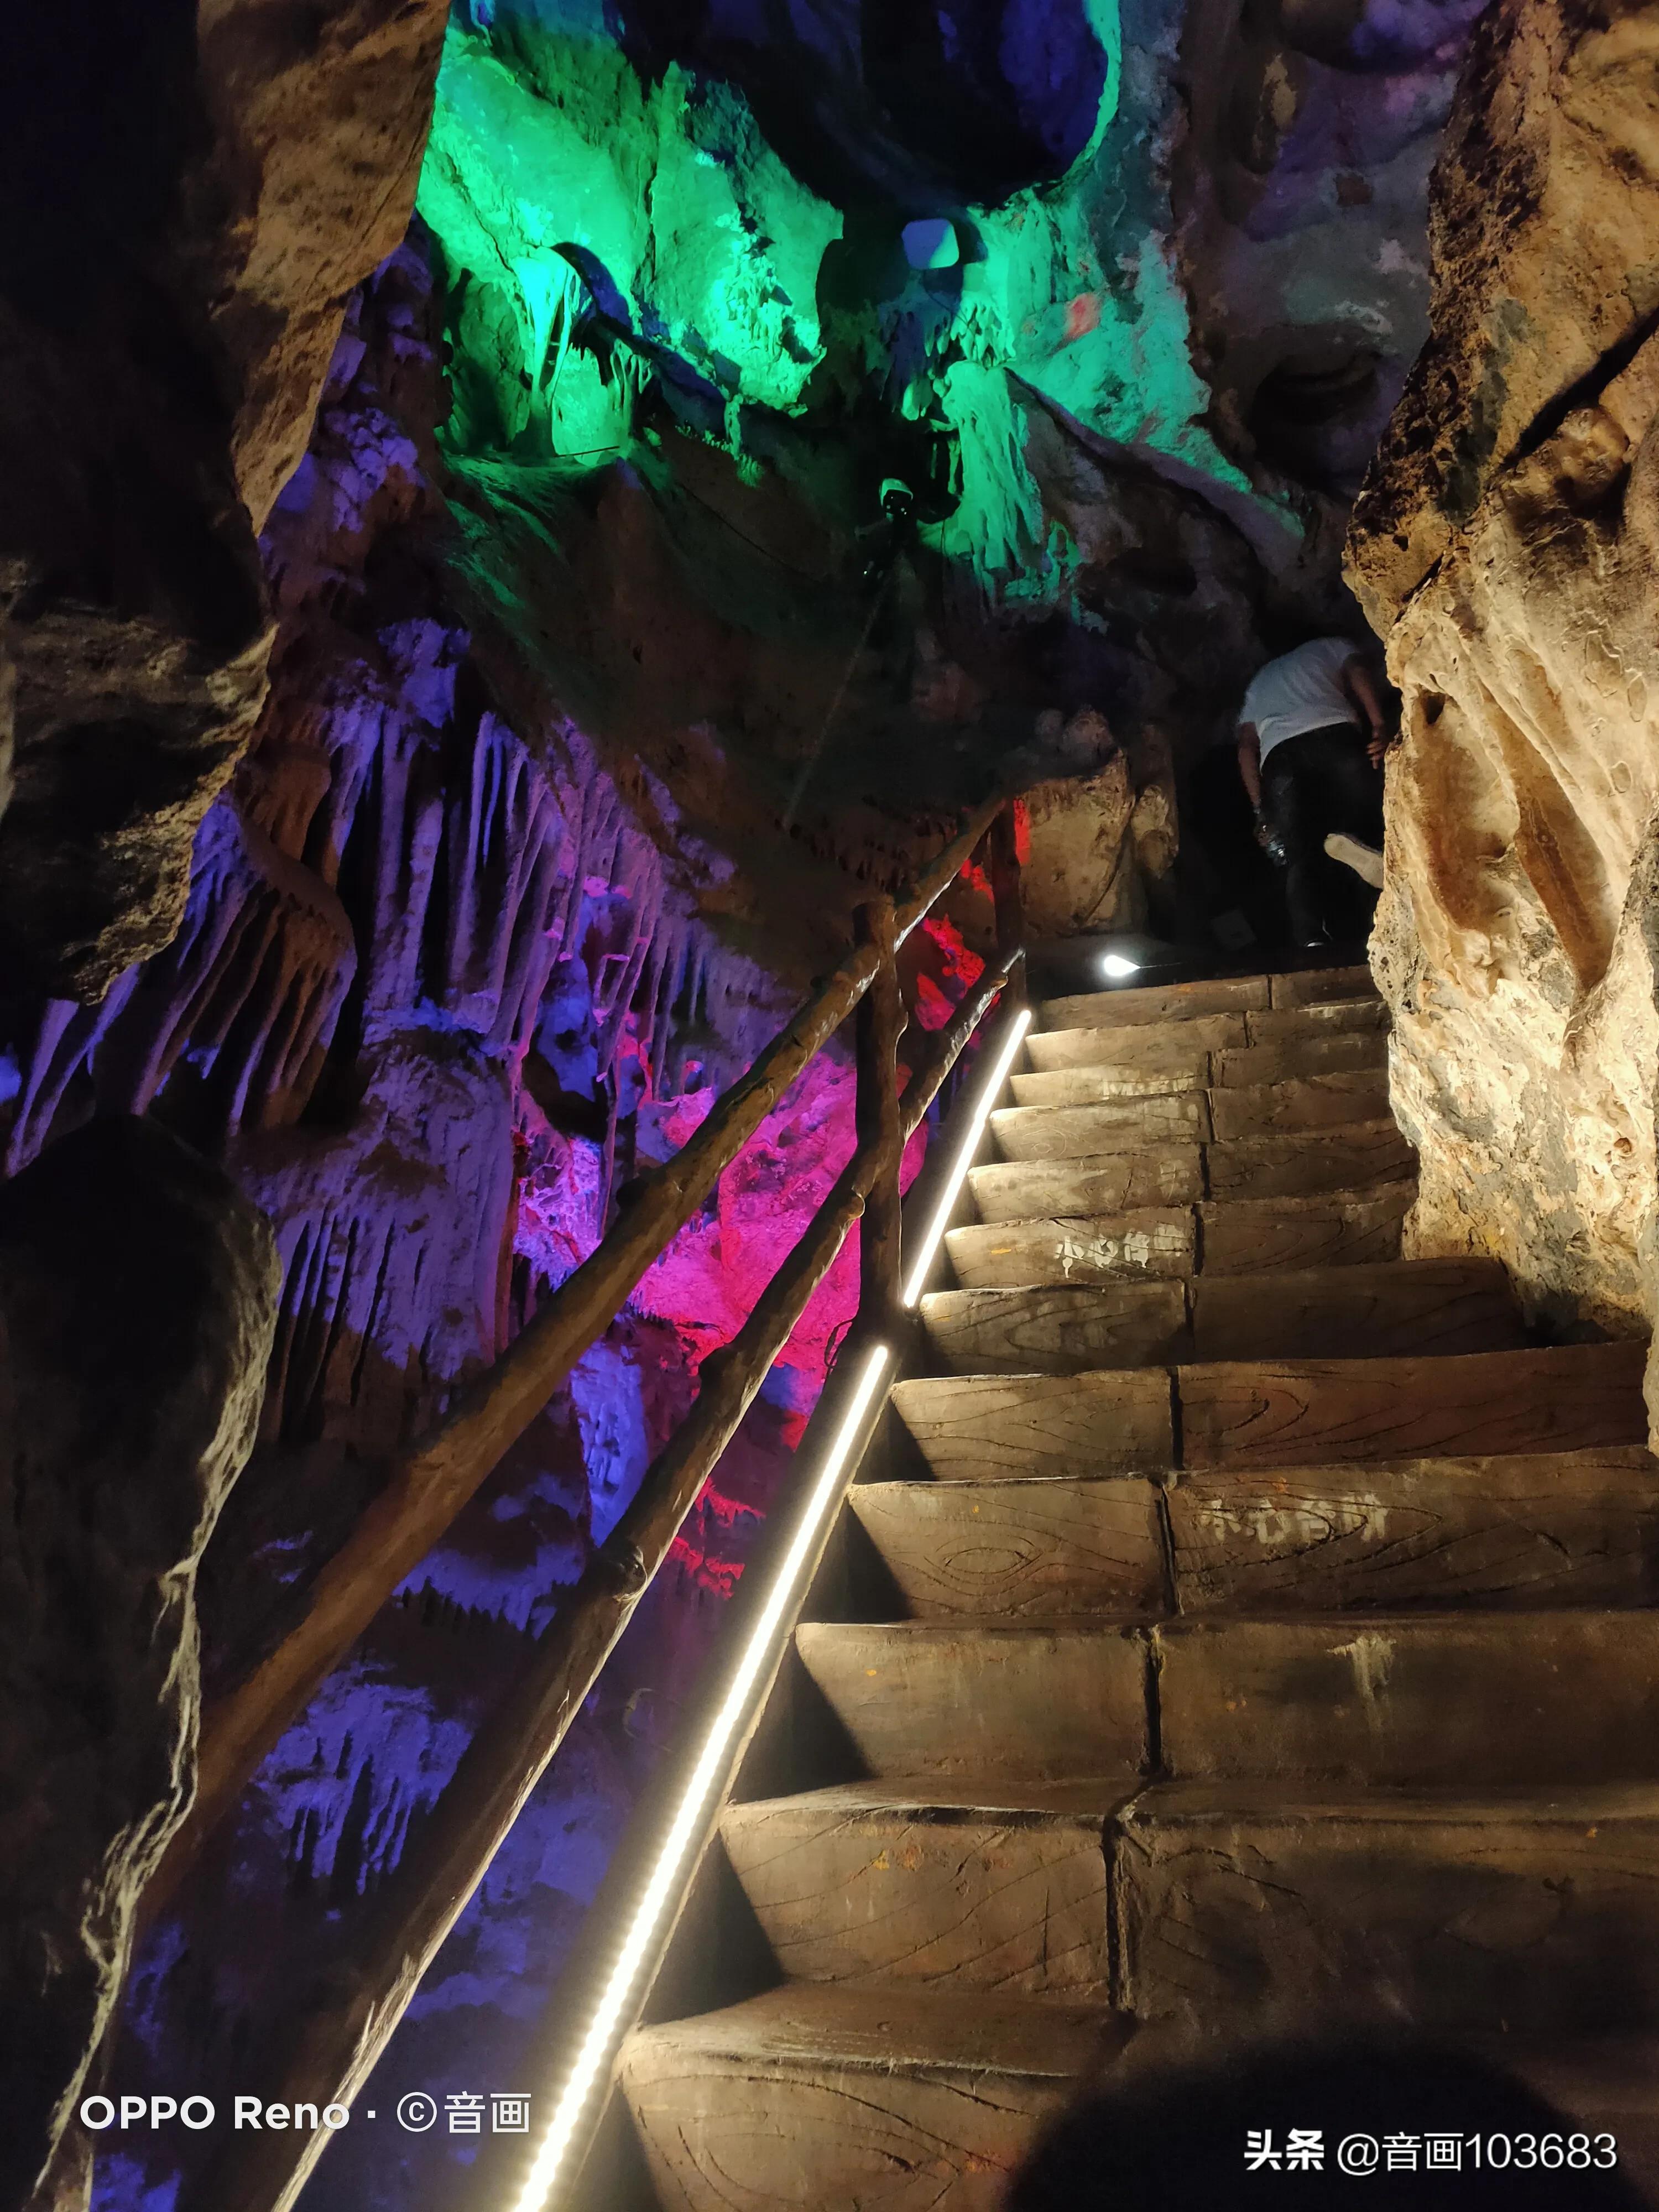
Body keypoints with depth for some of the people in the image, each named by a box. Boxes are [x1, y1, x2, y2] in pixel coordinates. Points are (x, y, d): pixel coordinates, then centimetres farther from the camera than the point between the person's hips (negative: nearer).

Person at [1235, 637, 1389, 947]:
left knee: (1300, 856, -4)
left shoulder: (1257, 684, 41)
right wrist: (1379, 726, -5)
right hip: (1334, 733, -2)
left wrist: (1261, 811, 16)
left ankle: (1312, 941, -27)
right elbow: (1357, 673, 11)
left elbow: (1247, 747, 24)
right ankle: (1357, 840, -36)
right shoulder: (1330, 647, 35)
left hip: (1278, 753, 2)